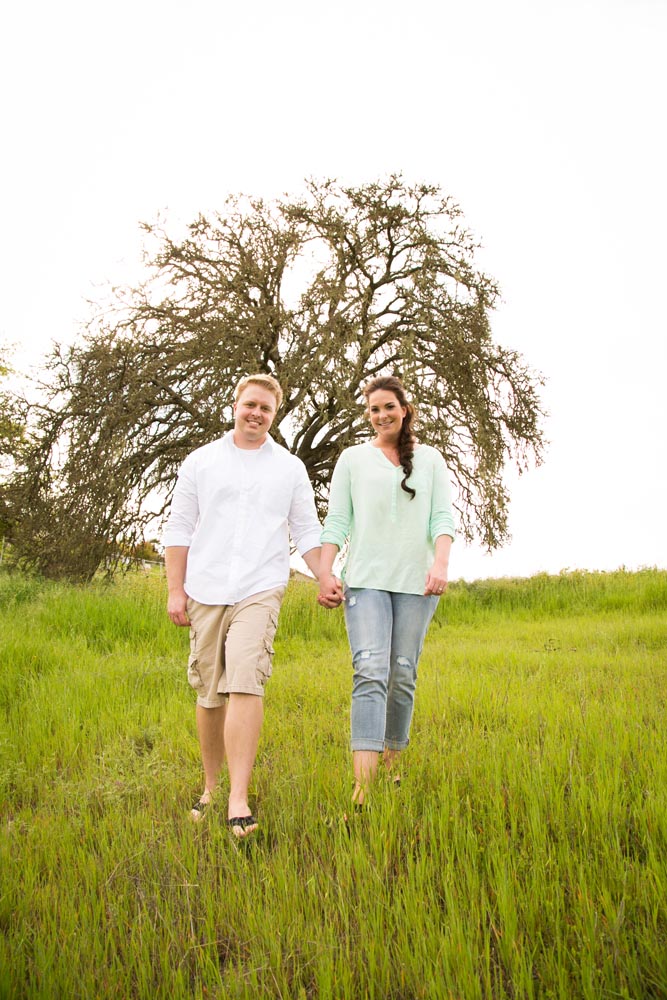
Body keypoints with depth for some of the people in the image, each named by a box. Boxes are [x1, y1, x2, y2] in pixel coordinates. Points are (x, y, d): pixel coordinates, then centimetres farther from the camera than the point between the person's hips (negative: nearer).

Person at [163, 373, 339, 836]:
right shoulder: (201, 461, 11)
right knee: (209, 694, 7)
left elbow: (306, 532, 12)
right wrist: (175, 589, 3)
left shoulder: (290, 468, 11)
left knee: (244, 684, -18)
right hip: (205, 591, 2)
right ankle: (211, 786, 25)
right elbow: (179, 528, 10)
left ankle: (239, 800, -18)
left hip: (260, 590, -2)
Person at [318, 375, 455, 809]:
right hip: (366, 579, -2)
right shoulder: (353, 458, 10)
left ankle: (394, 763, 23)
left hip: (416, 582, 2)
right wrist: (325, 571, -6)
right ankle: (363, 787, -23)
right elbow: (337, 521, 6)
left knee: (403, 675, 5)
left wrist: (441, 563, -14)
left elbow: (443, 517, 3)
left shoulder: (430, 459, 12)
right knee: (370, 671, -16)